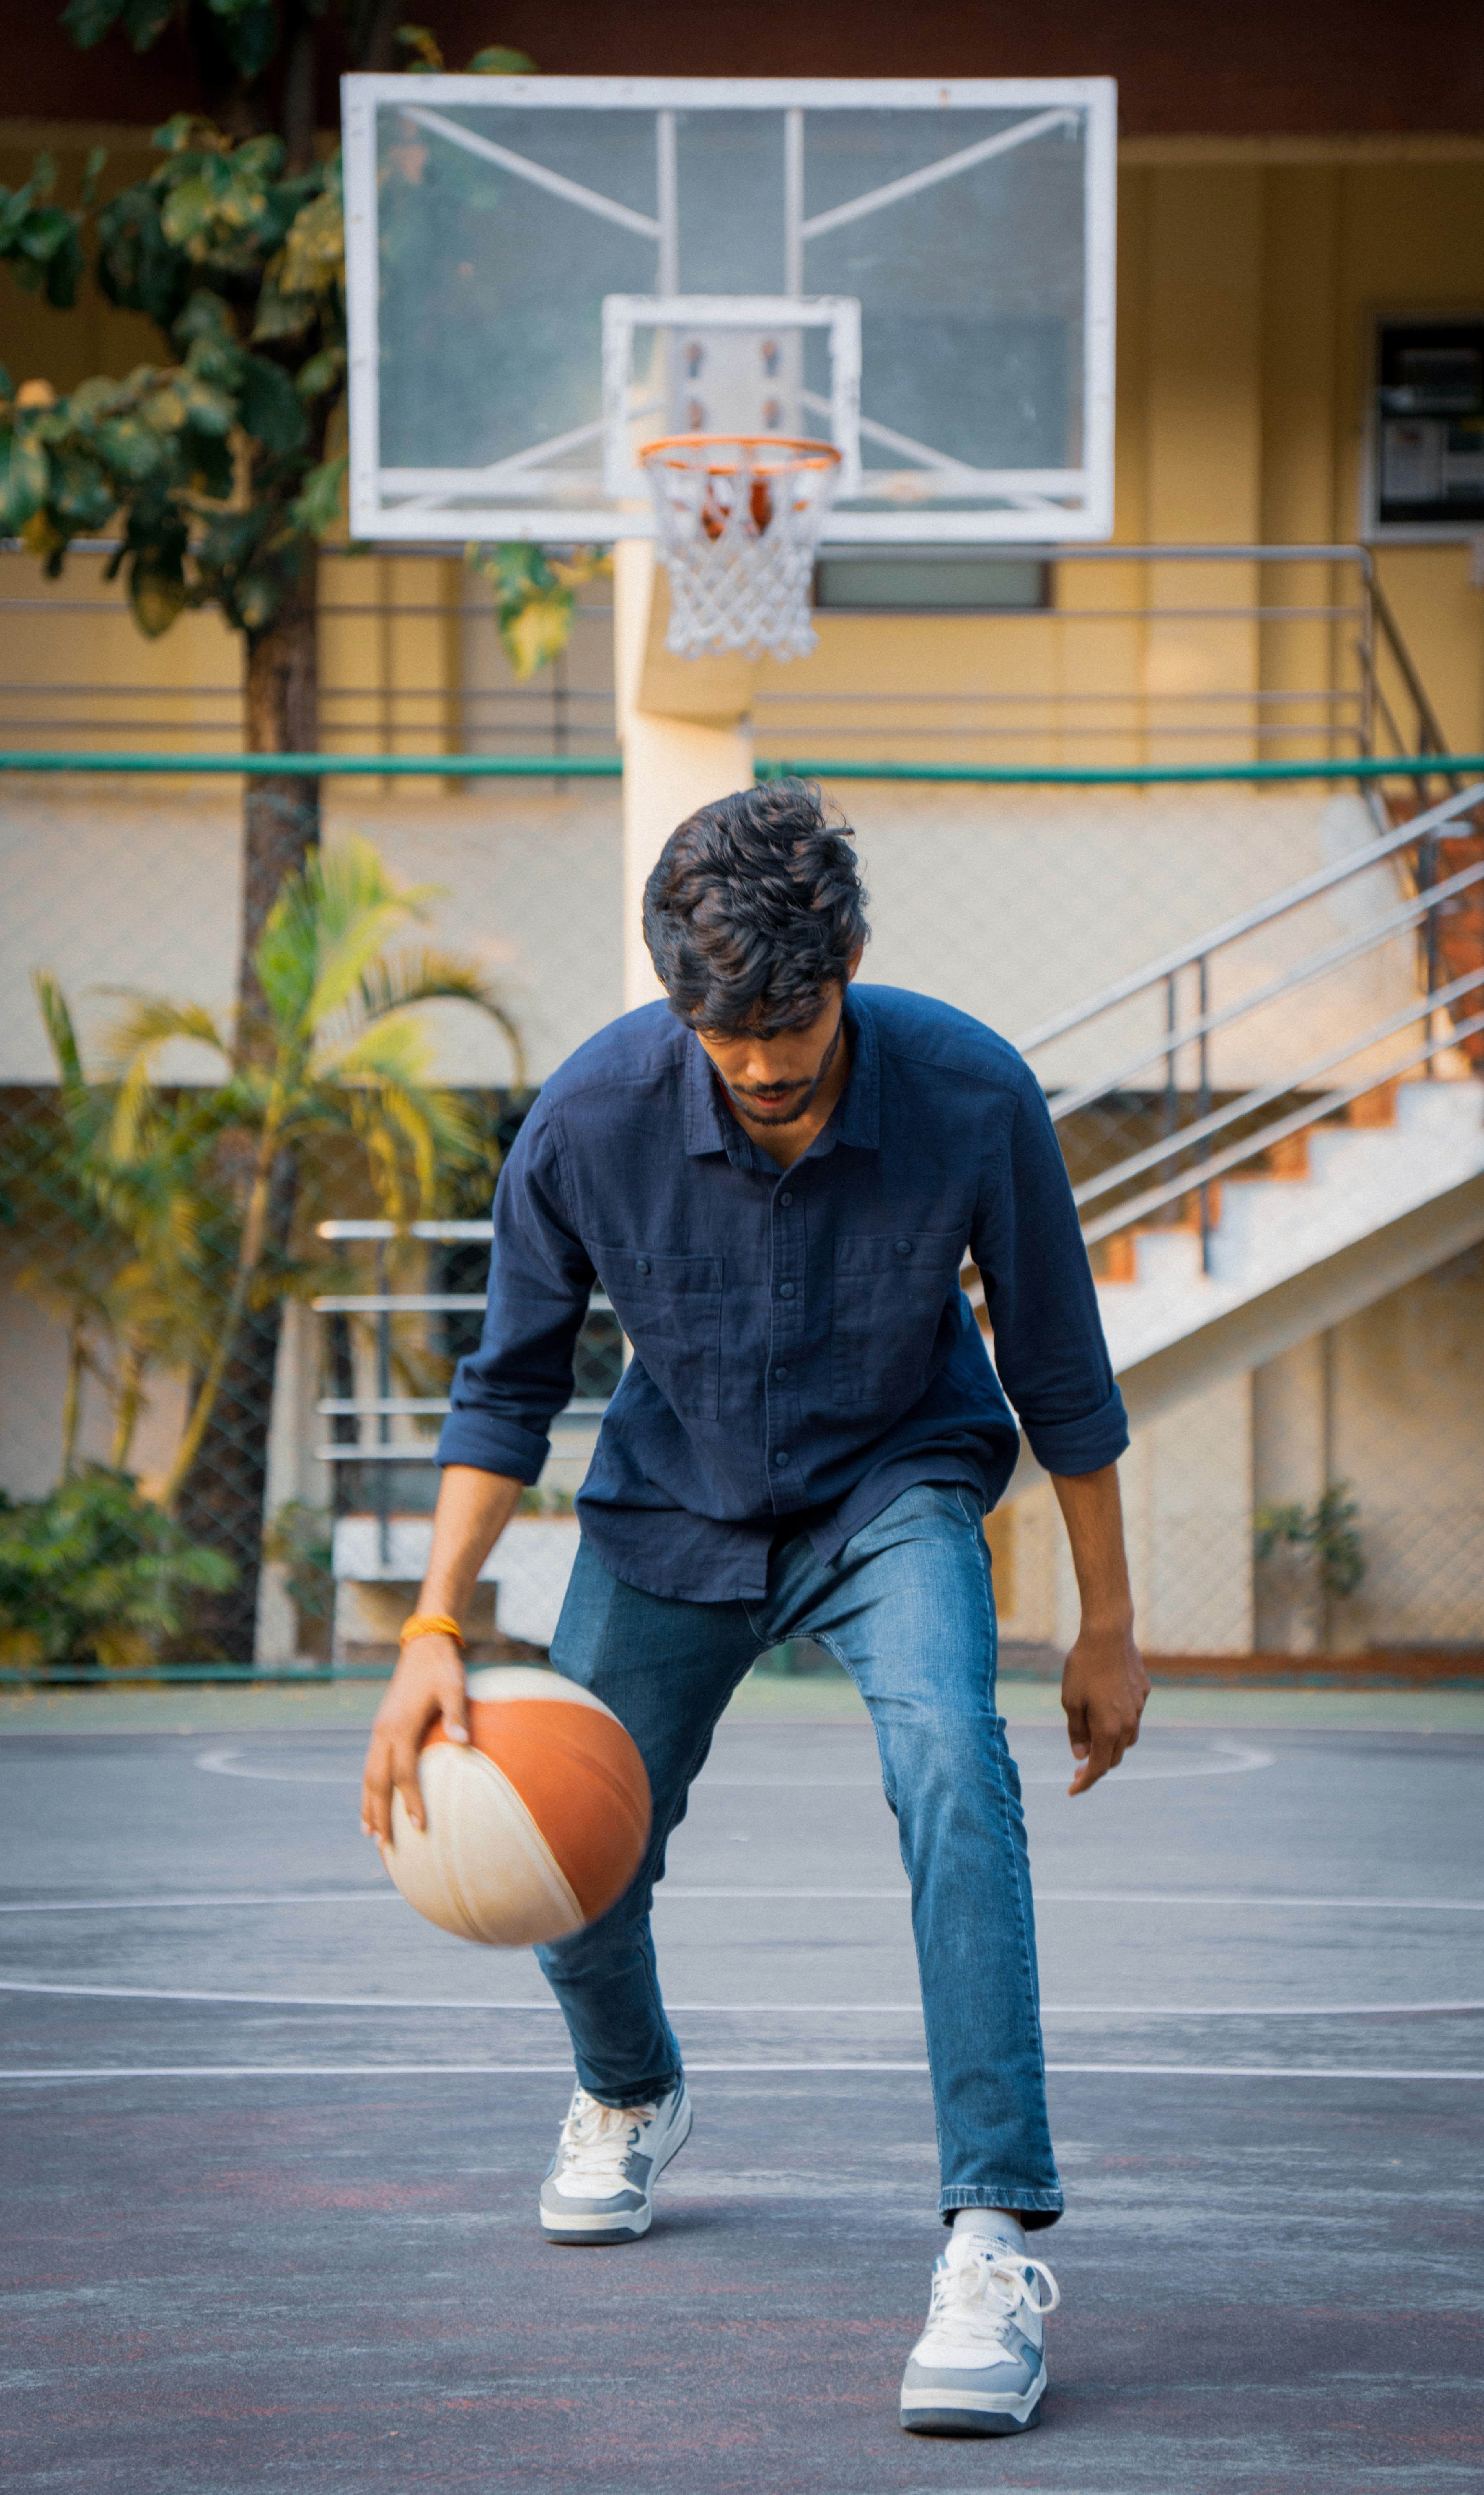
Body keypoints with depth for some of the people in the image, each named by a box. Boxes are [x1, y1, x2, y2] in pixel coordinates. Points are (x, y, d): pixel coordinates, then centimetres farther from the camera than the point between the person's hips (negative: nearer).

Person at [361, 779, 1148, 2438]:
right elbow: (509, 1386, -9)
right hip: (673, 1501, 2)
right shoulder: (590, 1120, -24)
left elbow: (1063, 1378, -11)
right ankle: (629, 2093, 44)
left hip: (894, 1489, -2)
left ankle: (998, 2242, -32)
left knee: (950, 1771, -30)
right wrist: (433, 1633, -18)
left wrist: (1107, 1626, -2)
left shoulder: (974, 1100, -26)